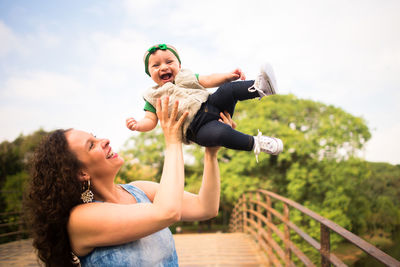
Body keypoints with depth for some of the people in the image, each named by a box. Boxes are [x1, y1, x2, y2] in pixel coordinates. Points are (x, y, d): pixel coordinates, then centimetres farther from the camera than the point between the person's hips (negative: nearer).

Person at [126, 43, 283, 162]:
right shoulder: (153, 97, 12)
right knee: (219, 133, -35)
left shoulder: (186, 77, 23)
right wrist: (137, 125, -18)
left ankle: (259, 88, -26)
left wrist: (228, 76, -4)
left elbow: (208, 81, 13)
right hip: (198, 128, -5)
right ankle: (255, 144, -29)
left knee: (228, 89, -19)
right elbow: (150, 120, 5)